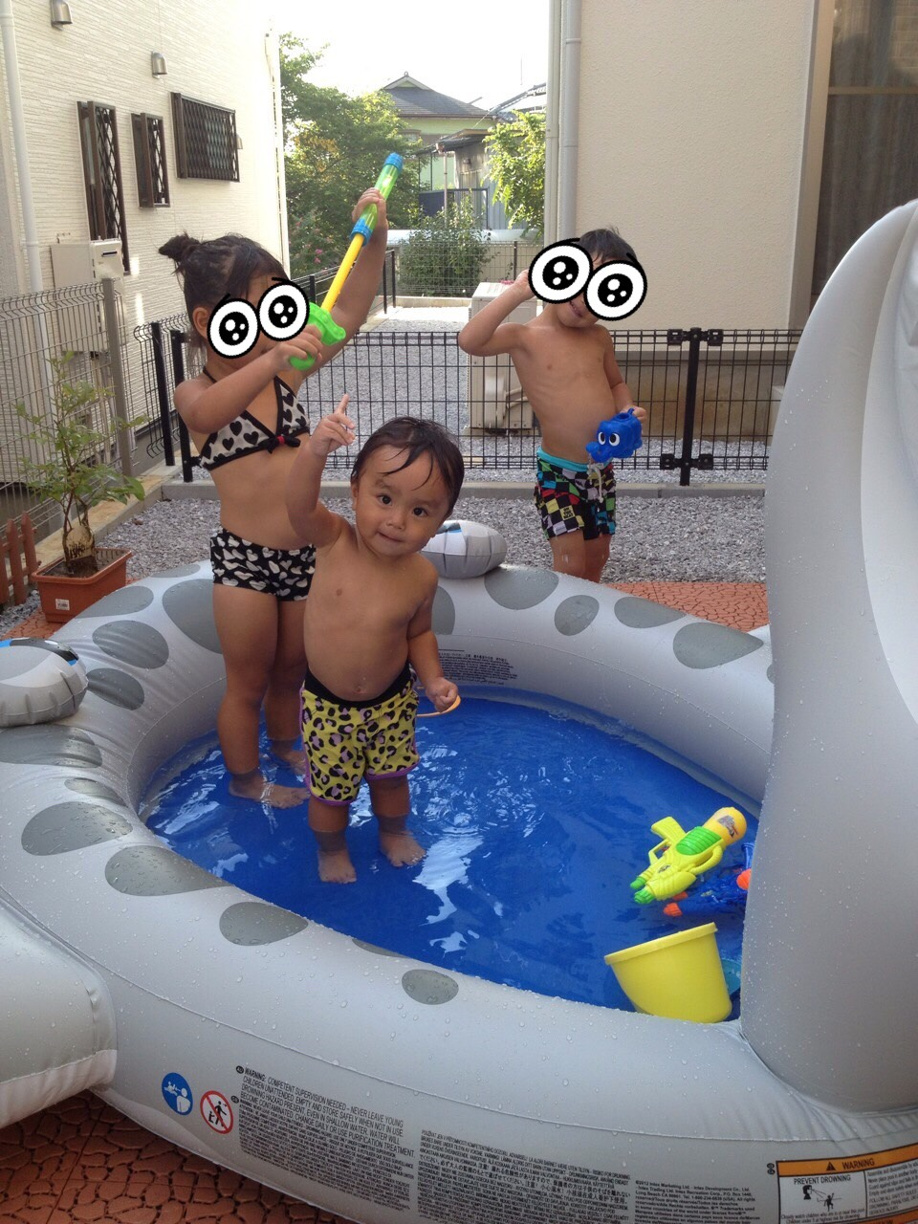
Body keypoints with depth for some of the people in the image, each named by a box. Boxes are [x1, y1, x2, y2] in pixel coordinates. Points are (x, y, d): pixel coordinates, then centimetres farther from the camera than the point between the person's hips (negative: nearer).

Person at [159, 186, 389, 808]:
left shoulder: (286, 373, 3)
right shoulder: (195, 392, -10)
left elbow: (350, 310, -4)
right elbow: (209, 412, -37)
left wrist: (374, 237, -18)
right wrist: (271, 361, -53)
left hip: (306, 553, 5)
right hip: (245, 561, -5)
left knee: (292, 670, 24)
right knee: (248, 682, 13)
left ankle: (287, 746, 49)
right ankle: (246, 780, 35)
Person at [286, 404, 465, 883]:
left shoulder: (421, 577, -16)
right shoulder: (334, 541, -23)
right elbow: (299, 504, -44)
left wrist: (433, 679, -13)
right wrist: (316, 451, -62)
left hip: (392, 700, 2)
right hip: (326, 703, -1)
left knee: (391, 775, 23)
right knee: (330, 788, 15)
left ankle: (394, 833, 54)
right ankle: (332, 850, 46)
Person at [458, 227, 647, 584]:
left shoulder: (599, 337, 4)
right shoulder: (525, 337, -12)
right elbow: (470, 340, -30)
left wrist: (626, 410, 0)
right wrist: (517, 292, -28)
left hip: (602, 470, 6)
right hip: (559, 472, -6)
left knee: (596, 559, 18)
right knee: (570, 565, -9)